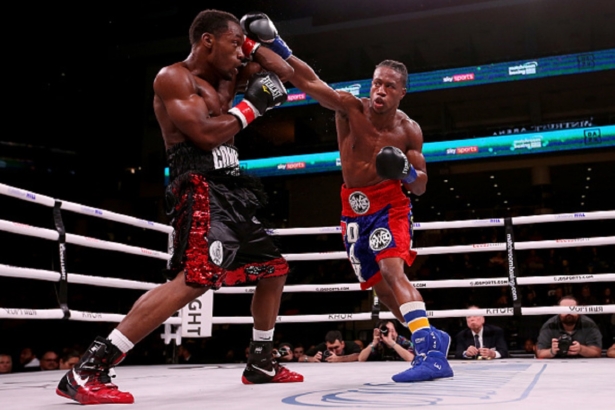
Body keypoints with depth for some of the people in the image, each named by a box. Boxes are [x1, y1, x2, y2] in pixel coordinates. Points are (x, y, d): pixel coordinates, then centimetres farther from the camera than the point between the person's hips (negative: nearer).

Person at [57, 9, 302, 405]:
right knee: (195, 279, -27)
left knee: (274, 268, 15)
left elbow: (284, 72, 25)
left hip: (232, 192, 10)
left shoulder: (225, 79, 19)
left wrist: (252, 45, 16)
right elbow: (206, 133, -19)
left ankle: (261, 363, 28)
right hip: (201, 191, -10)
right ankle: (87, 371, -27)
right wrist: (253, 104, -9)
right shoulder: (173, 77, -6)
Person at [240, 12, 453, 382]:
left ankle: (429, 351, -30)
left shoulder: (409, 130, -9)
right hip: (355, 208, 3)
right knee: (381, 285, 8)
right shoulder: (351, 108, -10)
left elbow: (421, 187, -2)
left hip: (390, 204, -3)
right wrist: (276, 46, -33)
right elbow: (310, 82, -21)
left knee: (392, 270, -26)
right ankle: (431, 337, 25)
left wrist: (407, 173, -25)